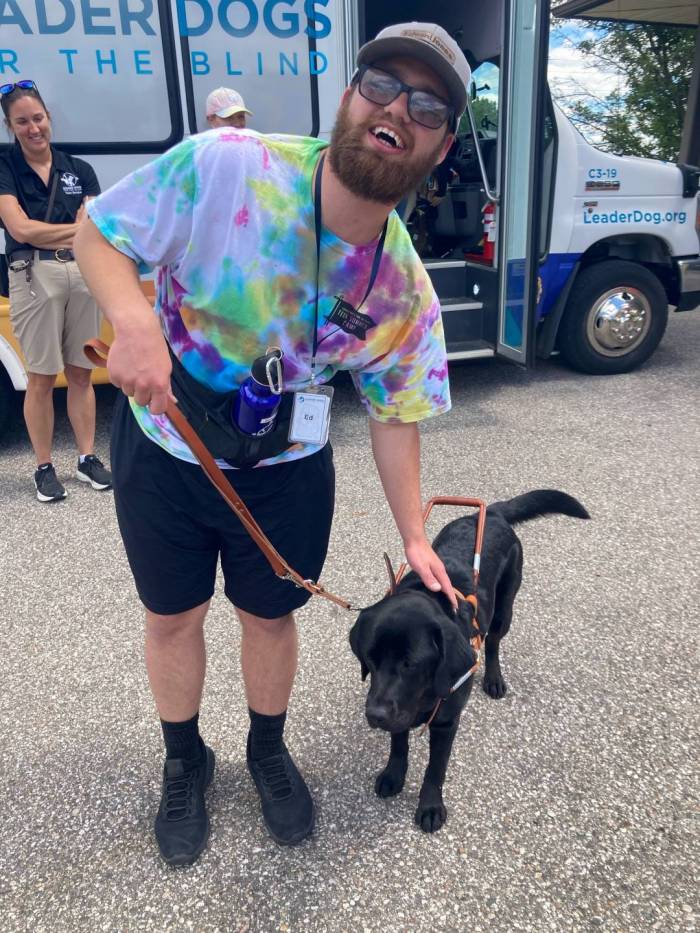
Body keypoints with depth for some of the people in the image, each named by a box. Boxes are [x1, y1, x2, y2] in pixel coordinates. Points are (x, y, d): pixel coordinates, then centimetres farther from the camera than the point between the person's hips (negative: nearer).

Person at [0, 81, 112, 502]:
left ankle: (88, 458, 18)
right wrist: (78, 230, -1)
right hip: (34, 277, -3)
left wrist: (44, 235, -8)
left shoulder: (79, 170, 12)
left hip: (83, 274, 3)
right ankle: (44, 468, 11)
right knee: (41, 378, 0)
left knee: (81, 373, 8)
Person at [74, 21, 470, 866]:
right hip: (161, 447, -1)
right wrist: (133, 318, -34)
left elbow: (393, 413, -4)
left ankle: (268, 752, 47)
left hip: (287, 471, 2)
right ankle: (185, 762, 43)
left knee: (269, 615, 15)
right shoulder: (223, 167, -22)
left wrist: (413, 537, -4)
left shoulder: (404, 289, -13)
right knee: (173, 615, 14)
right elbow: (98, 233, -13)